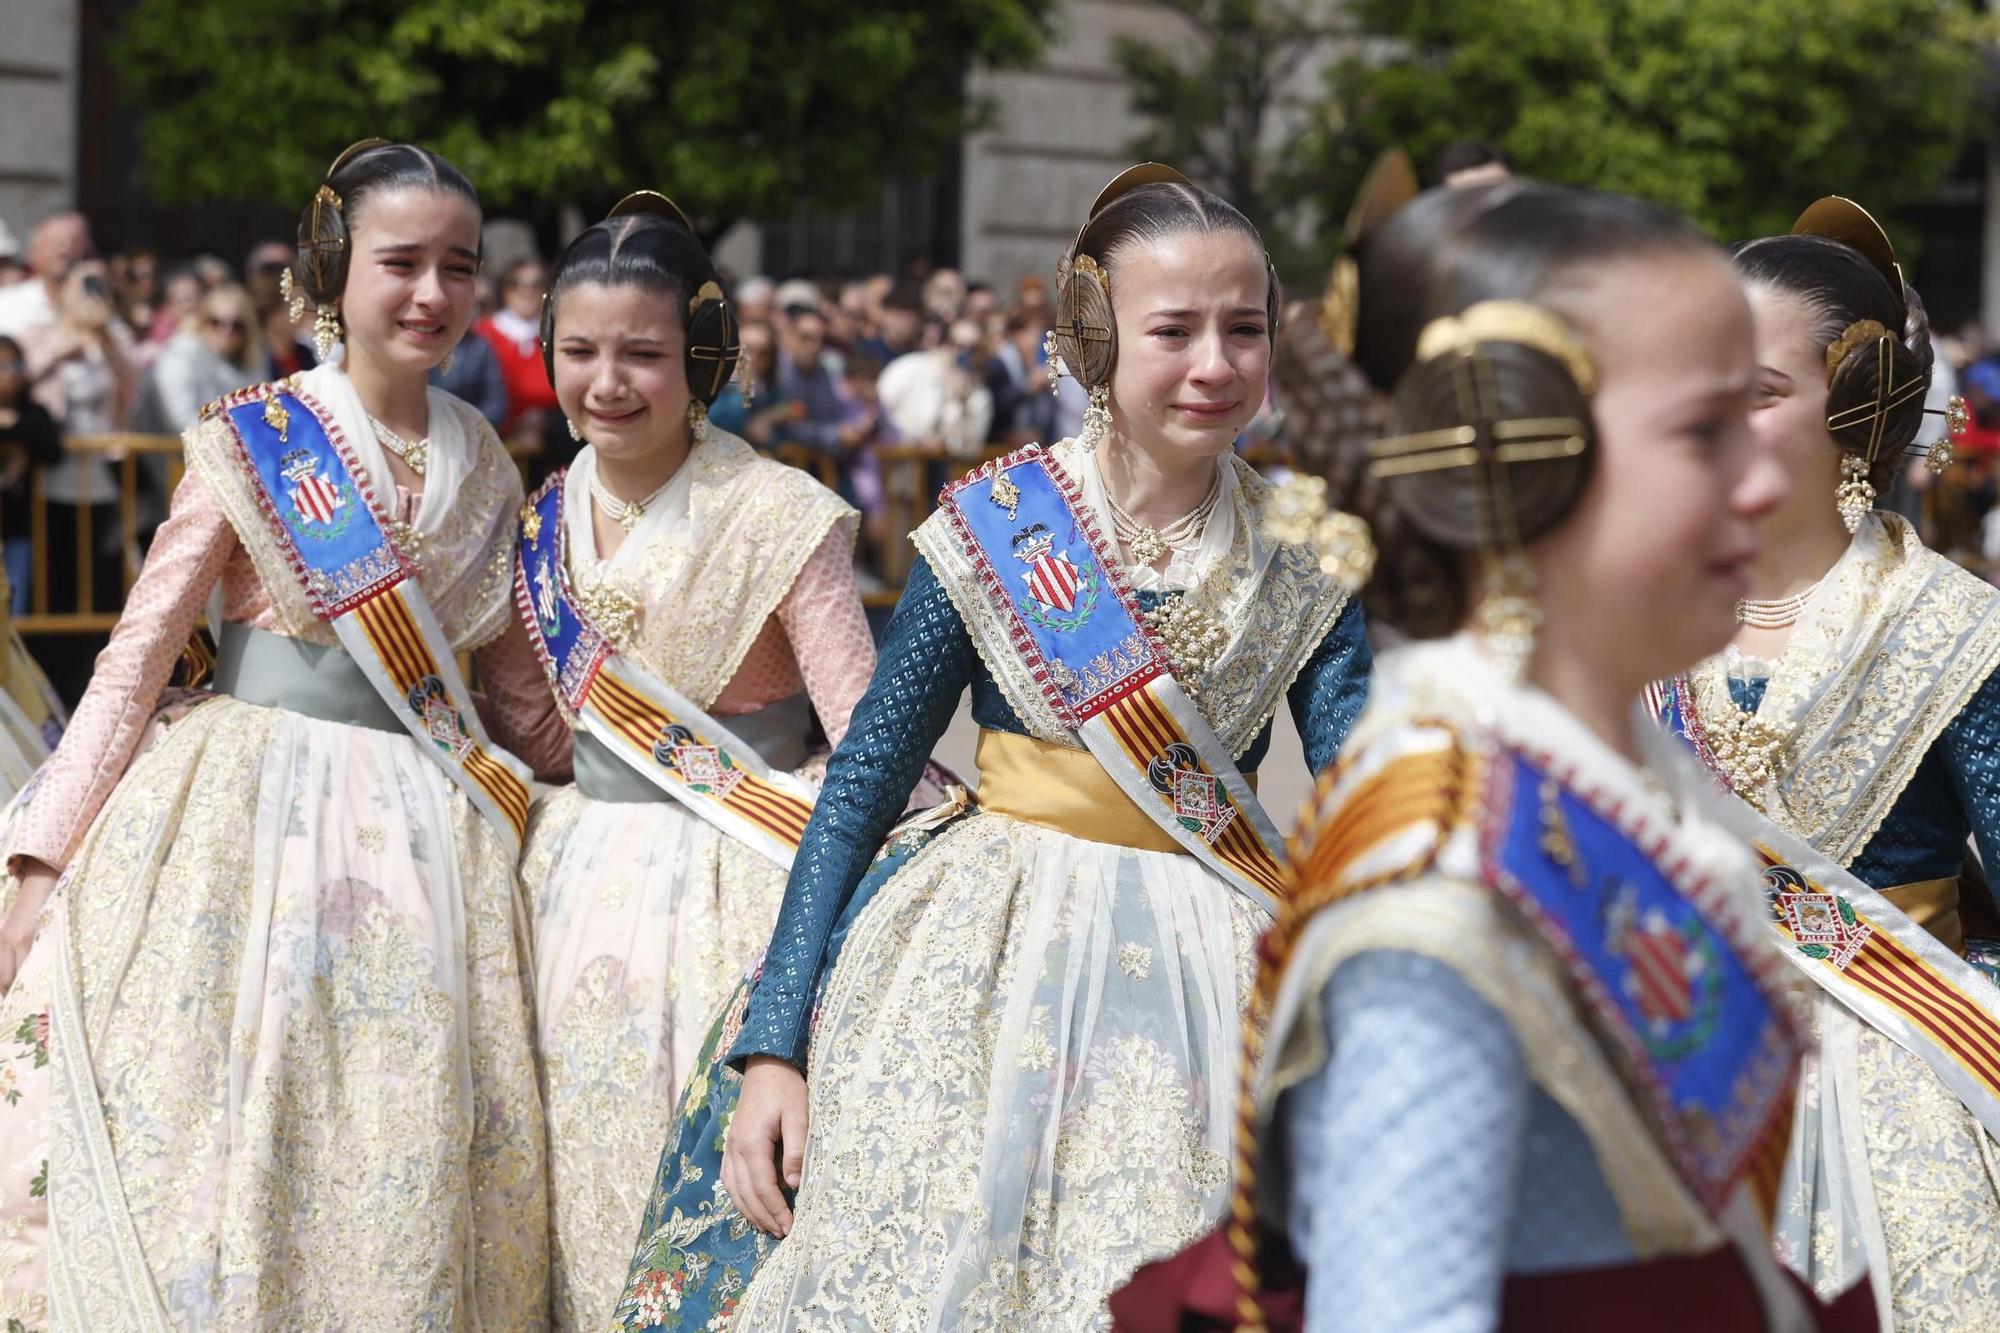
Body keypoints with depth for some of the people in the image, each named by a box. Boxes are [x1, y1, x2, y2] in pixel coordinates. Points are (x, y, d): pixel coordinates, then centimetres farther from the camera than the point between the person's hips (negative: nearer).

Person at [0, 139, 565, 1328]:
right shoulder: (254, 441, -4)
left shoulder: (484, 464, 9)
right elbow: (137, 655, -6)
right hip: (247, 824, -4)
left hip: (427, 847, 4)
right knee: (217, 1163, -2)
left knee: (404, 1194, 4)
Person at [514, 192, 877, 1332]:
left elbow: (866, 732, -17)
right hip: (584, 885, 6)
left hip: (733, 894, -5)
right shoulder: (552, 518, 5)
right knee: (590, 1193, 12)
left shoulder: (779, 518, -13)